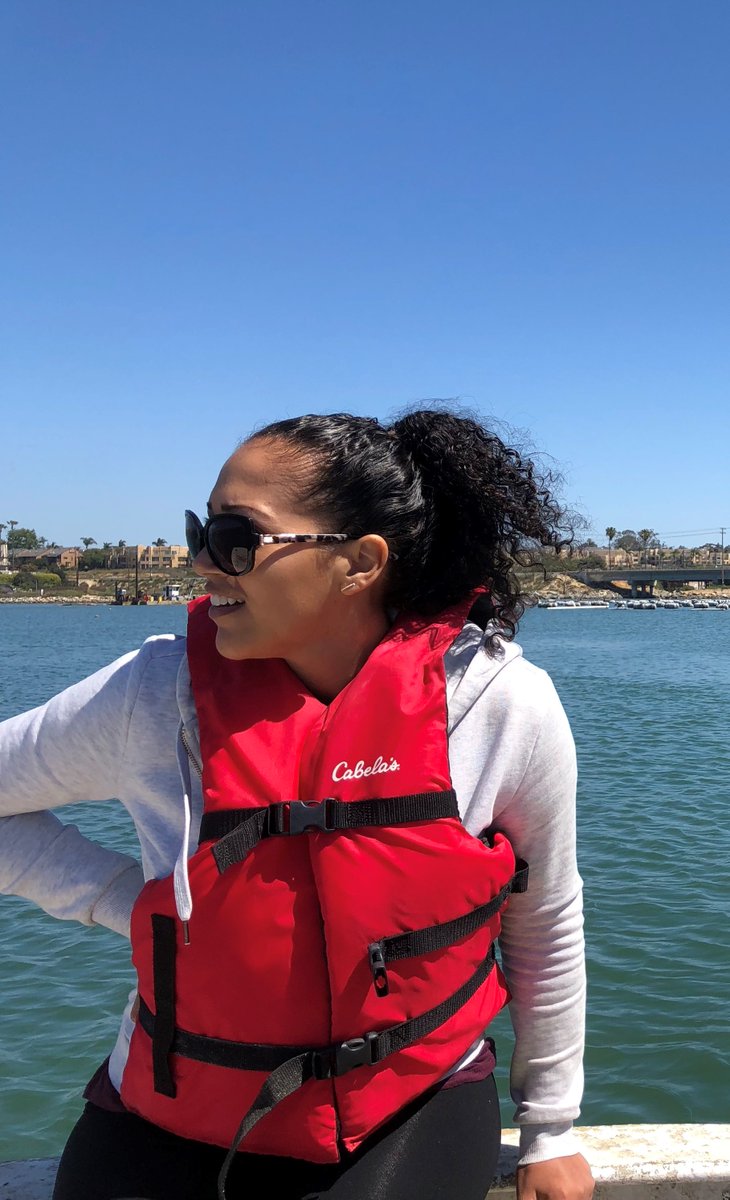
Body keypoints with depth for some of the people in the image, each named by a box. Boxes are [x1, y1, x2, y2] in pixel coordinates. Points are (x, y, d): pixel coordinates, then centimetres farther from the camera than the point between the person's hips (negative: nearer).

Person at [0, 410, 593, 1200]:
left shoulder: (503, 705, -17)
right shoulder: (155, 695, -17)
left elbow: (545, 925, -1)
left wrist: (550, 1132, 10)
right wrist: (126, 901, -13)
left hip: (414, 1111, 0)